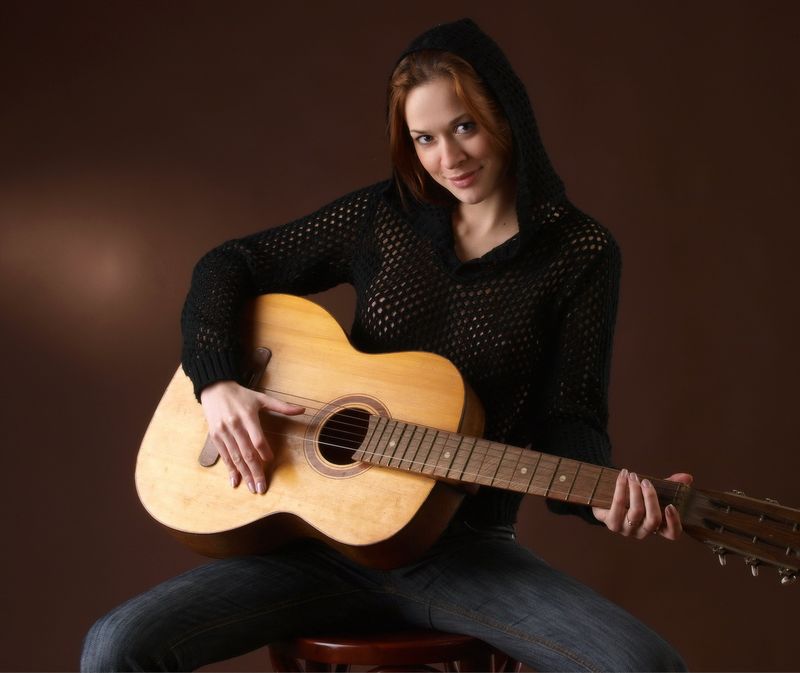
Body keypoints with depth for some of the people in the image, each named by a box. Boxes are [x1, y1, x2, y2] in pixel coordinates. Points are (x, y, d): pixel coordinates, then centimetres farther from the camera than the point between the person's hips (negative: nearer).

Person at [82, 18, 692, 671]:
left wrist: (600, 496, -24)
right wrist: (218, 384, -7)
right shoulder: (383, 216, 5)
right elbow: (228, 266, 10)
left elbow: (570, 417, -2)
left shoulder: (581, 253, 0)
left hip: (465, 550, -1)